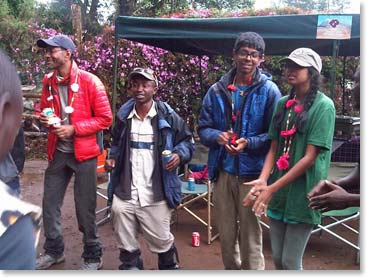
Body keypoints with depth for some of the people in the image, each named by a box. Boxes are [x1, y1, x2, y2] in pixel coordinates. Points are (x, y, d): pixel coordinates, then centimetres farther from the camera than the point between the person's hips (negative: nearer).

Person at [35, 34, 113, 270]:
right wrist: (44, 118, -2)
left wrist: (73, 129, -19)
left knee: (85, 207, 3)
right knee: (50, 203, 11)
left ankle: (93, 256, 22)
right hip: (57, 152, 6)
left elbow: (105, 118, -12)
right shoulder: (48, 81, 6)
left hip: (83, 153, -5)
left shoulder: (90, 82, -12)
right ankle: (54, 250, 32)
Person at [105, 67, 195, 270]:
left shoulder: (167, 116, -6)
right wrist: (112, 157, 3)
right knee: (126, 245, 13)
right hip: (124, 194, 3)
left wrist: (179, 155, -17)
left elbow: (187, 141, 3)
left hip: (156, 196, -3)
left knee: (162, 242, 11)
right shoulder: (124, 115, 6)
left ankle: (170, 267, 39)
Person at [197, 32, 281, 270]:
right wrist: (217, 136, -13)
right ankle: (230, 269, 38)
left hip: (253, 172, -4)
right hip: (223, 171, 4)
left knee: (251, 236, 3)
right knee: (226, 233, 17)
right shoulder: (217, 90, 6)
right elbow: (203, 127, 9)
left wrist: (249, 143, -22)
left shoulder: (269, 91, -4)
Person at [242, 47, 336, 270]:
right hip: (278, 192, 6)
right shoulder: (283, 103, 8)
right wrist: (263, 180, -10)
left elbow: (310, 158, -15)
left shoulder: (323, 106, -10)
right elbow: (274, 148, 8)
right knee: (277, 258, 14)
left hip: (302, 194, -5)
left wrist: (272, 188, -17)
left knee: (290, 262, 3)